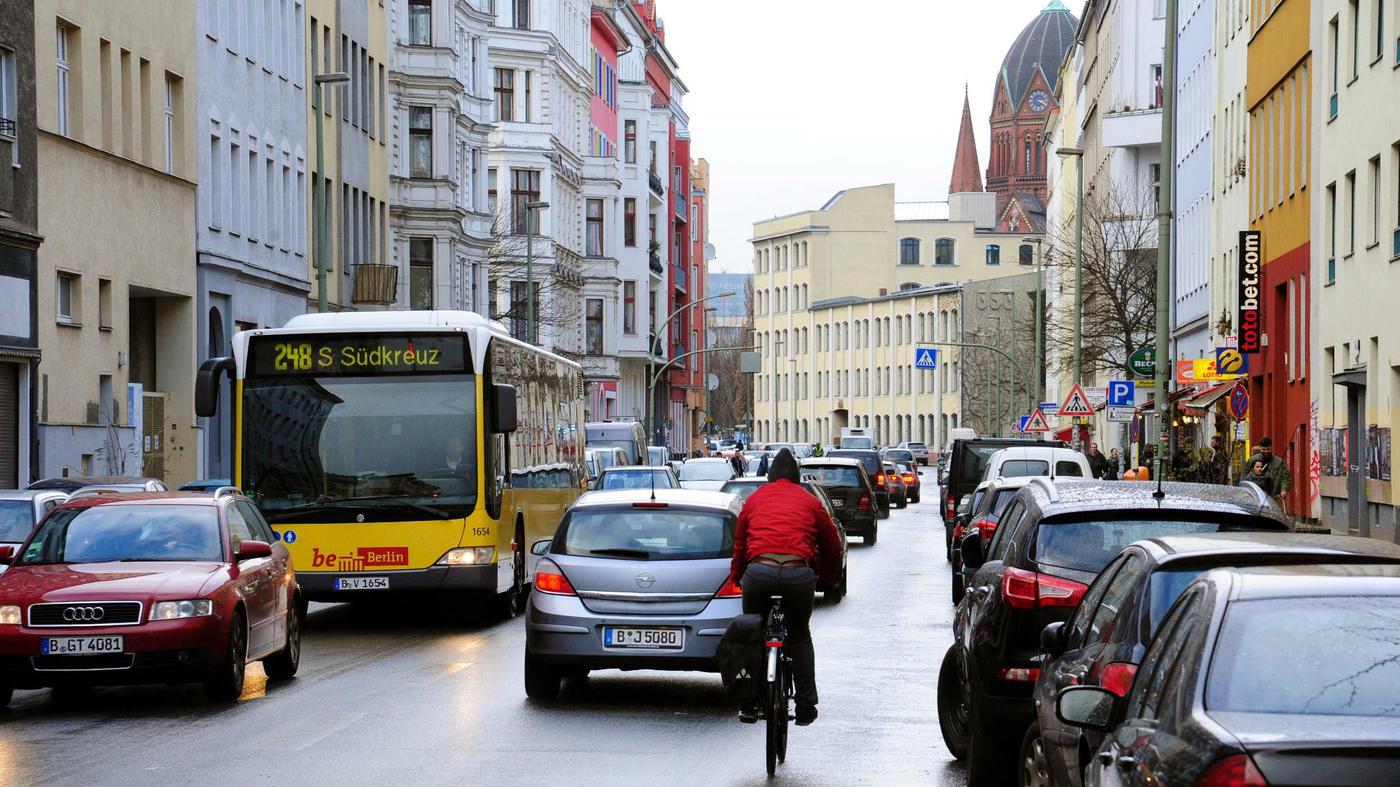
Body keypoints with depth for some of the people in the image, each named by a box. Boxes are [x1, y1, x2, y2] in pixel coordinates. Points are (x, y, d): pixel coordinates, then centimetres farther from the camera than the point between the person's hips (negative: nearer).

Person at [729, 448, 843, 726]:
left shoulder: (754, 499, 22)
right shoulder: (809, 501, 20)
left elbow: (739, 544, 26)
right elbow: (832, 545, 26)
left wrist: (736, 577, 38)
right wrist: (827, 578, 41)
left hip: (759, 571, 0)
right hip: (799, 573, 0)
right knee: (800, 637, 19)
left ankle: (749, 705, 17)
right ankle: (805, 707, 17)